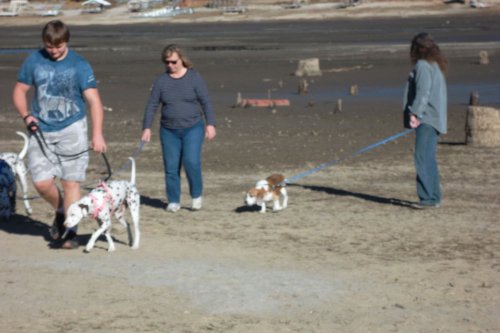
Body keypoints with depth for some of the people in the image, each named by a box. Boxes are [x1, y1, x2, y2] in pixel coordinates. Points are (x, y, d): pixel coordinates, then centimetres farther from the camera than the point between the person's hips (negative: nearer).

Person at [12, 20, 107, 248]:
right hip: (41, 132, 3)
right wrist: (26, 116, -8)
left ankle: (71, 233, 4)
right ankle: (60, 212, 26)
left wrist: (97, 134, -24)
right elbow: (19, 91, 11)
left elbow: (94, 101, -13)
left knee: (70, 182, -4)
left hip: (71, 130, -3)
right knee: (42, 182, -4)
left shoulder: (80, 66, -7)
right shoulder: (33, 61, 2)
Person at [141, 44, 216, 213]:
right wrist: (147, 127, -3)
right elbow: (152, 105, 3)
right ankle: (173, 201, 13)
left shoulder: (194, 77, -4)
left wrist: (210, 124, -10)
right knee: (171, 167, 1)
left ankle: (197, 195, 4)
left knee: (191, 161, -17)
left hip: (193, 128, -3)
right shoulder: (161, 80, 2)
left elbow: (206, 101, -4)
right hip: (169, 131, 3)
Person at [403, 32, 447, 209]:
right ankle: (434, 198, 15)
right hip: (435, 119, 10)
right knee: (429, 159, 13)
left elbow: (423, 91, -19)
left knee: (423, 158, -13)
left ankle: (428, 198, -18)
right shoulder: (436, 66, 20)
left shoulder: (423, 65, -8)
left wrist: (415, 113, -22)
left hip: (426, 119, -10)